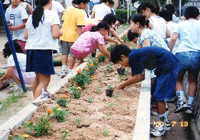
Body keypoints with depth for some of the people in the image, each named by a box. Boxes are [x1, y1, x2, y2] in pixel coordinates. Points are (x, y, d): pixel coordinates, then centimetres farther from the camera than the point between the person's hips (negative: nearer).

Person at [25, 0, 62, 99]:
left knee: (38, 77, 21)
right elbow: (55, 34, -14)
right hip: (44, 50, -7)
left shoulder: (32, 16, 11)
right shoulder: (52, 15, -6)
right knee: (45, 80, -2)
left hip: (31, 49, 7)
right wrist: (60, 33, 7)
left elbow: (26, 35, 9)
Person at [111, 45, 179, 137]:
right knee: (157, 94, 15)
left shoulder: (132, 56, -16)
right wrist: (124, 84, 9)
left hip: (168, 66, -10)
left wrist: (121, 85, 0)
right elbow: (141, 76, 11)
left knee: (159, 96, -7)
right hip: (164, 66, 10)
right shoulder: (137, 54, 12)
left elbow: (136, 78, -11)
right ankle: (165, 122, 25)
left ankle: (162, 125, 4)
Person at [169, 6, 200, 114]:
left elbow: (173, 39, 0)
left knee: (178, 79, 16)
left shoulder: (181, 24, 15)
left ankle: (181, 101, -5)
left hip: (182, 54, -1)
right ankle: (190, 105, 11)